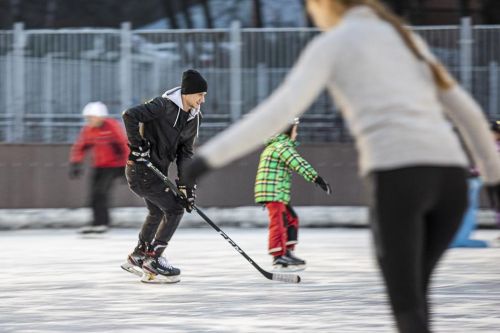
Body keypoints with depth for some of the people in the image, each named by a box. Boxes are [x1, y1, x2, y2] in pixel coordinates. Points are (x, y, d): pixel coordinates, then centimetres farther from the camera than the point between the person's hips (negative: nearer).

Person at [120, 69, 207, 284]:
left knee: (157, 212, 25)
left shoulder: (193, 118, 5)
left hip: (157, 171, 10)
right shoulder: (164, 106, -21)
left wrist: (185, 184, -3)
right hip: (141, 168, -10)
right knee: (174, 208, -9)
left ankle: (136, 258, 41)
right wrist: (137, 145, -25)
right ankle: (152, 260, -4)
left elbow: (185, 152, 6)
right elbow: (130, 115, -29)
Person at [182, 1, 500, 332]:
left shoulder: (330, 44, 10)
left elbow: (280, 111, -4)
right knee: (412, 290, 24)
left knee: (406, 306, 2)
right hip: (450, 177, 6)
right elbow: (467, 111, 31)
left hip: (398, 176, -6)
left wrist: (209, 158, -6)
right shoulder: (406, 39, 29)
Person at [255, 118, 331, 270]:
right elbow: (298, 164, -21)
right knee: (278, 223, -12)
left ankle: (288, 252, 11)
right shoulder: (283, 146, -10)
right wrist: (317, 178, -25)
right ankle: (278, 258, -16)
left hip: (279, 194, 10)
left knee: (291, 219, 14)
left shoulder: (273, 146, 23)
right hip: (274, 192, -10)